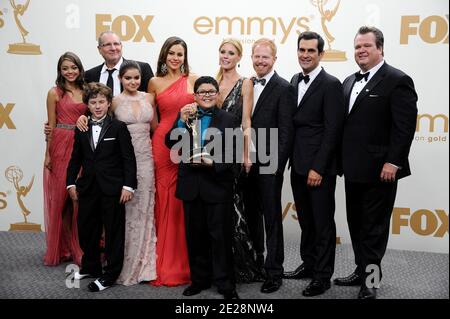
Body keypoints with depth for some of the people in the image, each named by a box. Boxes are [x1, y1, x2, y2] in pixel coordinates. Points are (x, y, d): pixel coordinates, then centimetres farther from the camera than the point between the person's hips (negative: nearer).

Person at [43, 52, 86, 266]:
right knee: (60, 197, 4)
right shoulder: (55, 93, 1)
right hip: (61, 147, -3)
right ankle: (60, 249, 17)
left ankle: (78, 247, 19)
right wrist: (48, 154, -6)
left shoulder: (85, 91, 11)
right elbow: (51, 126, -1)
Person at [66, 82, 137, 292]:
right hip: (88, 187, 5)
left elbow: (129, 158, -7)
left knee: (113, 231, 4)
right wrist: (71, 183, 8)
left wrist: (128, 186, -12)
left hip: (112, 188, -4)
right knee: (86, 229, 13)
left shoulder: (119, 127, -4)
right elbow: (76, 158, 14)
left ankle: (111, 274, 16)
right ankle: (90, 266, 34)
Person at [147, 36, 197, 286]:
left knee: (185, 201, 2)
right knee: (165, 200, 2)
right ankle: (165, 264, 13)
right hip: (162, 144, 0)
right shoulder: (155, 82, 8)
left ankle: (184, 263, 15)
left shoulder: (193, 80, 6)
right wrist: (163, 134, 7)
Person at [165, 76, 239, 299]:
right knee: (195, 235, 12)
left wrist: (213, 163, -23)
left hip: (217, 185, -3)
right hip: (191, 185, 3)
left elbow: (232, 154, -7)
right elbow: (170, 143, -2)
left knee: (220, 236, 1)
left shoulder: (227, 119, -1)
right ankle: (199, 279, 26)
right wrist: (181, 121, -14)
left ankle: (225, 283, 11)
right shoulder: (184, 116, 8)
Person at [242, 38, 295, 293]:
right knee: (251, 215, 16)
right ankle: (254, 261, 31)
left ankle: (274, 271, 11)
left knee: (272, 217, 1)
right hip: (247, 163, 6)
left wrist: (276, 164, -16)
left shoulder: (283, 88, -8)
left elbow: (286, 131, -11)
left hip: (269, 165, -6)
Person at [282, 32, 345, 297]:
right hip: (298, 165, 7)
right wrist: (292, 160, 7)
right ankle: (309, 265, 32)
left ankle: (323, 276, 16)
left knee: (323, 222, 4)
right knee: (306, 220, 18)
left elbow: (332, 130, -15)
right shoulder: (295, 81, 12)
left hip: (320, 168, -7)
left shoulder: (331, 85, -11)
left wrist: (318, 168, -17)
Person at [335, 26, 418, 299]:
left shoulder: (397, 81, -9)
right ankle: (362, 271, 30)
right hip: (354, 168, 8)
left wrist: (392, 162, -21)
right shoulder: (350, 82, 14)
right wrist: (343, 160, 10)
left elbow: (405, 126, -16)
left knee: (374, 225, 2)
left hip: (379, 168, -8)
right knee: (356, 223, 16)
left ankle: (371, 280, 15)